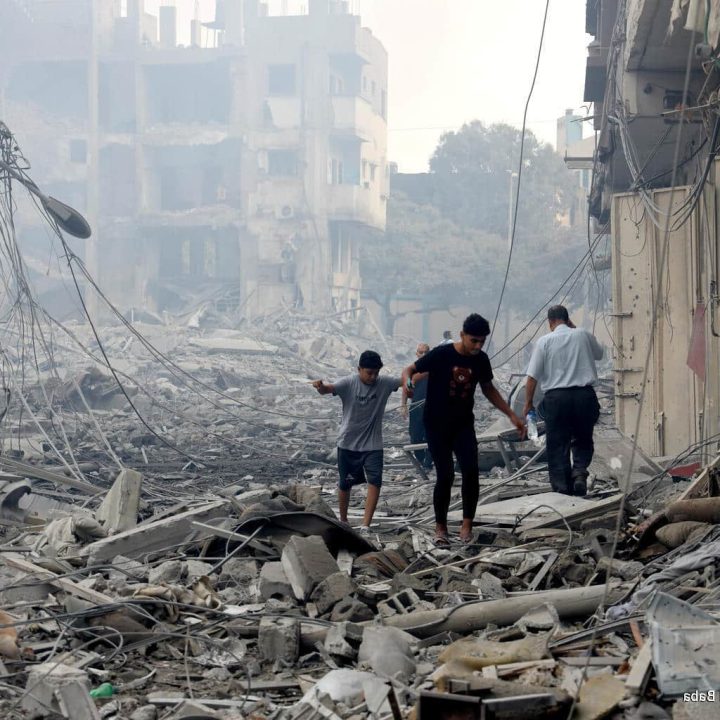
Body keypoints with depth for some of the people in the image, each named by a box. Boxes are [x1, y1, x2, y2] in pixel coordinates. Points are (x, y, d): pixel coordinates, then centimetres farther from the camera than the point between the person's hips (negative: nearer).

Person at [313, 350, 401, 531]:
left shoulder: (384, 384, -6)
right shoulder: (348, 383, -13)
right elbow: (328, 389, -27)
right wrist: (320, 387, -51)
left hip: (373, 444, 1)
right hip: (348, 443, -1)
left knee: (375, 480, -16)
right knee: (345, 483, 10)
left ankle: (366, 525, -16)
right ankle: (343, 521, 32)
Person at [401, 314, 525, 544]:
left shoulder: (481, 360, -2)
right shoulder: (441, 355, -16)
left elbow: (488, 389, 14)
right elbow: (410, 369, -9)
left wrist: (511, 415, 10)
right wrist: (407, 380, -33)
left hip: (464, 424, 4)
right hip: (437, 425, -4)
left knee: (471, 471, -12)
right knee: (445, 475, -6)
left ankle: (467, 525, 0)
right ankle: (440, 527, 12)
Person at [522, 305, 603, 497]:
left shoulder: (544, 341, -1)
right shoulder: (583, 335, 6)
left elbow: (532, 377, -4)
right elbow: (599, 353, 28)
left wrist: (528, 403, 9)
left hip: (556, 397, -2)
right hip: (585, 395, 2)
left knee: (558, 445, 6)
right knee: (583, 440, 18)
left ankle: (562, 488, 3)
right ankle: (580, 470, -9)